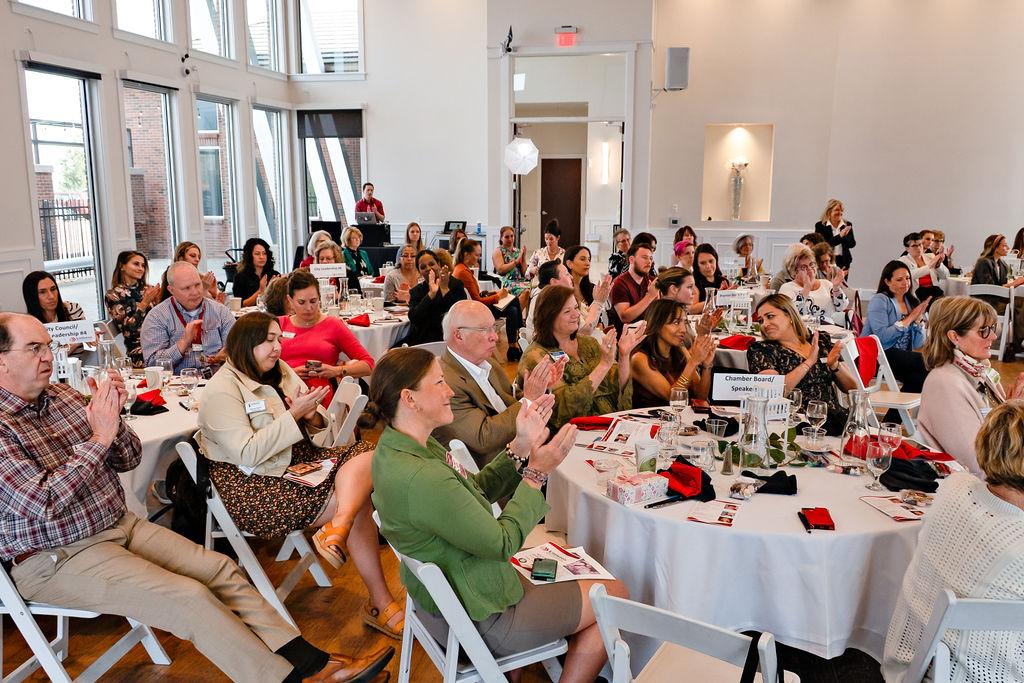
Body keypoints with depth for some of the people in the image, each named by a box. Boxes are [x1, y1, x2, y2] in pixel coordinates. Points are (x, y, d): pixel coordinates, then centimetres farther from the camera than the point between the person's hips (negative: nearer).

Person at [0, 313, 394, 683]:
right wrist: (99, 437, -21)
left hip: (119, 525, 7)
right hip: (54, 558, -7)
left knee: (220, 570, -6)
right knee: (190, 597, -21)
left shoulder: (62, 395, 7)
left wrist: (112, 417, -10)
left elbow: (129, 459, 9)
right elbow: (42, 503, -25)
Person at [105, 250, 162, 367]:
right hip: (139, 352, -4)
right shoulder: (113, 295, 3)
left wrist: (157, 301, -2)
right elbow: (127, 329, -7)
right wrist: (144, 303, -10)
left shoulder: (149, 289, 15)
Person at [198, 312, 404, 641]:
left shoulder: (281, 372, 13)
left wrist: (313, 415, -13)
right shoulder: (222, 390, -10)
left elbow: (321, 434, 12)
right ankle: (380, 602, -19)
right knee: (357, 501, -21)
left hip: (297, 461, 8)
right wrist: (293, 414, -21)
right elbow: (247, 454, -21)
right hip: (250, 485, -8)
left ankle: (336, 529, -42)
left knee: (367, 454, -20)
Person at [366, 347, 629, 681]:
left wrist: (521, 447, -6)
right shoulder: (421, 478, -35)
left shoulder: (396, 447, -4)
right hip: (478, 621, -9)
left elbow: (475, 491, 4)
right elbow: (502, 543, -24)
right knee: (615, 594, 6)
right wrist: (537, 473, -16)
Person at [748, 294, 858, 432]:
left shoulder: (821, 341, 15)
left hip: (836, 418, 3)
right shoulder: (760, 350, 4)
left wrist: (835, 365, -5)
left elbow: (852, 388, 14)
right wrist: (809, 362, -11)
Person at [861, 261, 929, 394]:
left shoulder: (911, 302, 17)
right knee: (924, 361, -25)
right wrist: (909, 319, -10)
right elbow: (882, 336, -18)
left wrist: (918, 319, -2)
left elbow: (917, 345, 12)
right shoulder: (879, 300, -1)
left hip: (903, 358, 6)